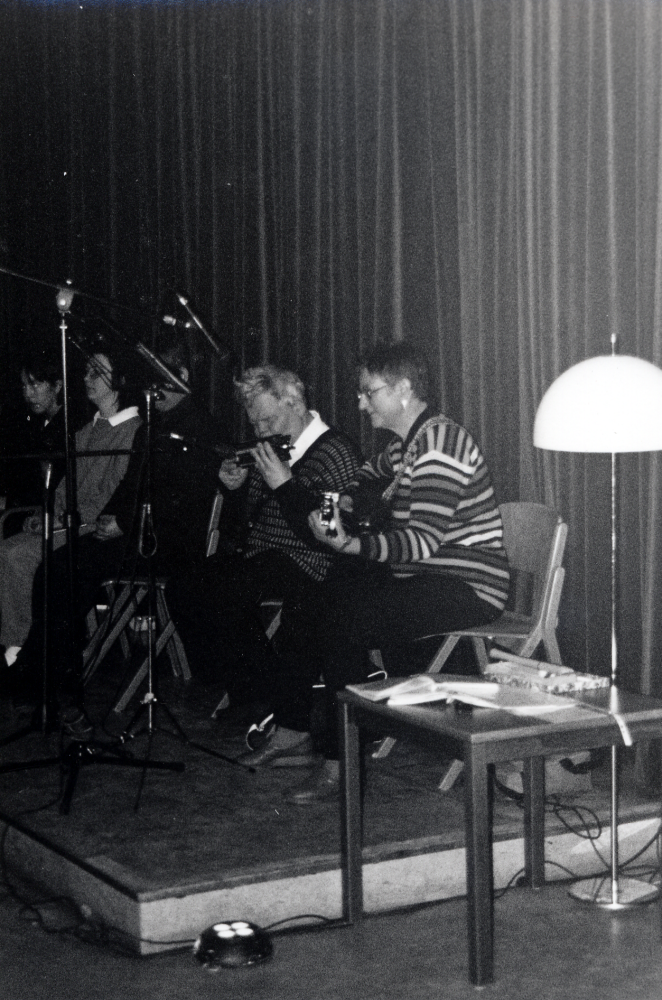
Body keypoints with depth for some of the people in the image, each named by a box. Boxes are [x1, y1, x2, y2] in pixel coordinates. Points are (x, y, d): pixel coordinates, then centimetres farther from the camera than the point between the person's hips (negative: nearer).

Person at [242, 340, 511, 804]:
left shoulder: (439, 444, -20)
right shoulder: (405, 442, 12)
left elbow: (421, 542, -28)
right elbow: (375, 470, 38)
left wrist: (351, 544, -37)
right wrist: (347, 501, 19)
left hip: (466, 587, -10)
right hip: (417, 576, 10)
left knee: (345, 623, -27)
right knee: (309, 607, 6)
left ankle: (342, 764, -18)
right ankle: (291, 728, 18)